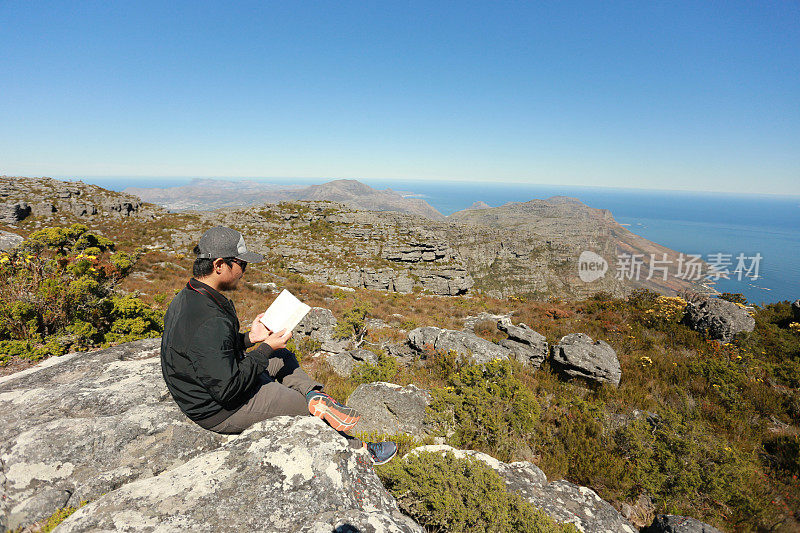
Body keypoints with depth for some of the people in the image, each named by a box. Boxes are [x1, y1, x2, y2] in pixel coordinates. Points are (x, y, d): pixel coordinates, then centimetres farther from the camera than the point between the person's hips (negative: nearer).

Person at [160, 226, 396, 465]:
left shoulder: (185, 298, -1)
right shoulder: (211, 323, -34)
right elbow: (227, 389, -29)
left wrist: (248, 338, 1)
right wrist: (266, 349, -19)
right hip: (223, 413, -10)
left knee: (283, 357, 20)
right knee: (306, 406, 4)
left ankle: (315, 396, 3)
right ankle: (358, 449, 23)